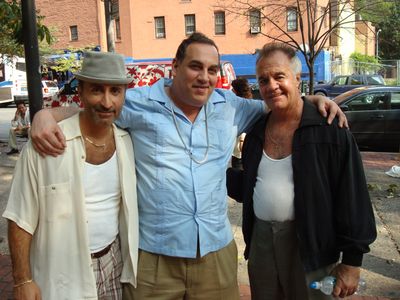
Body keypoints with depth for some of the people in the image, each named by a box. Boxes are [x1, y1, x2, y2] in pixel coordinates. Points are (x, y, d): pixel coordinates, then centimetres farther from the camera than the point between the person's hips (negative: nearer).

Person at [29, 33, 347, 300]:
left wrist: (314, 100, 4)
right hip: (152, 253, -3)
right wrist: (44, 115, -15)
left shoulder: (230, 106, 7)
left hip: (217, 249, 4)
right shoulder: (139, 102, -5)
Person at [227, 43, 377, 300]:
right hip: (261, 241, 5)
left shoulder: (330, 127, -12)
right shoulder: (257, 131, 7)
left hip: (310, 246, -5)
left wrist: (352, 260, -11)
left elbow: (353, 197, -12)